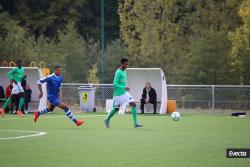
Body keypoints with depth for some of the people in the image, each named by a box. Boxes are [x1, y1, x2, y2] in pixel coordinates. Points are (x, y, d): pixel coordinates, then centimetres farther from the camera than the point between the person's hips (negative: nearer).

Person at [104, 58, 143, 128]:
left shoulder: (124, 71, 9)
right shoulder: (118, 72, -17)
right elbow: (115, 84, -23)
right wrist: (124, 87, -29)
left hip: (125, 93, 7)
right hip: (118, 94, -7)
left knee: (133, 104, -8)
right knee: (116, 109, 6)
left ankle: (135, 123, -10)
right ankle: (107, 120, 32)